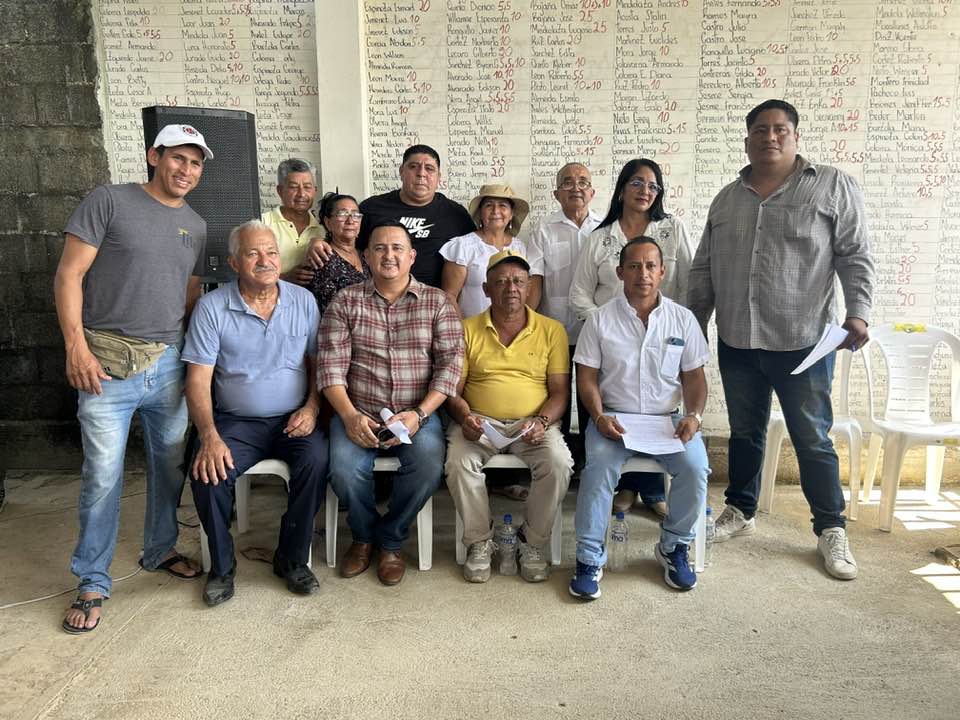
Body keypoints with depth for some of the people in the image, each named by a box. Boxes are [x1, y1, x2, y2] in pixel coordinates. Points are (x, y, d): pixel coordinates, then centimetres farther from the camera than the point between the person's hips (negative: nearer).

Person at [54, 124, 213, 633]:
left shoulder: (195, 227, 15)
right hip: (107, 363, -5)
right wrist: (76, 345, -14)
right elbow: (69, 274, -6)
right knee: (103, 475, -1)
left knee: (170, 465, 11)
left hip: (169, 363, 5)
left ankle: (160, 551, 33)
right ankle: (93, 583, 15)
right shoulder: (109, 202, -2)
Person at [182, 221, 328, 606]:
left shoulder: (303, 301, 6)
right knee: (207, 472, -28)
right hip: (236, 422, -1)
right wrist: (210, 437, -20)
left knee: (317, 458, -28)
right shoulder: (211, 306, -1)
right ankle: (222, 566, -1)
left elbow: (318, 363, 10)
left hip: (293, 419, 1)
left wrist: (311, 408, -9)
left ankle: (292, 557, -6)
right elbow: (198, 378, -6)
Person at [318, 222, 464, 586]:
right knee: (345, 469, -27)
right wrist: (350, 415, -15)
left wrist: (419, 414, -15)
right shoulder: (346, 301, 7)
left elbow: (450, 364, -2)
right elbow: (331, 365, 0)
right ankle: (363, 535, 8)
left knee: (428, 466, -28)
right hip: (358, 413, 0)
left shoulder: (437, 302, 6)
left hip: (418, 413, 0)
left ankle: (390, 540, 2)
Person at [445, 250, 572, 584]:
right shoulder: (467, 329, 8)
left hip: (534, 424, 0)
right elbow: (453, 388, 6)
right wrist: (464, 417, -15)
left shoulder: (552, 330, 7)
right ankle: (479, 541, -5)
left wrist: (542, 421, -15)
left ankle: (532, 541, -4)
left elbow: (560, 391, 4)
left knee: (559, 463, -28)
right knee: (459, 463, -29)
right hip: (480, 421, 0)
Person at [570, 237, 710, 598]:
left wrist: (693, 415, -9)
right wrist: (599, 417, -16)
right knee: (599, 467, -30)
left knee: (695, 467, -24)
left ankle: (673, 547, 1)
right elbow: (587, 378, 0)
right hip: (613, 418, -1)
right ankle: (589, 559, -15)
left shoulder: (683, 319, 7)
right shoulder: (600, 320, 2)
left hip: (667, 418, 2)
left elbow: (694, 377, 9)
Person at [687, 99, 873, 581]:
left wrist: (858, 312, -15)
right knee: (744, 432, 15)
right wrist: (694, 322, 10)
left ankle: (831, 530, 19)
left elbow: (856, 257, -3)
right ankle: (740, 512, 30)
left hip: (804, 341, -3)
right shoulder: (727, 198, 11)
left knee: (812, 439, 4)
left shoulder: (834, 186, 0)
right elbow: (703, 268, 13)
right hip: (736, 342, 4)